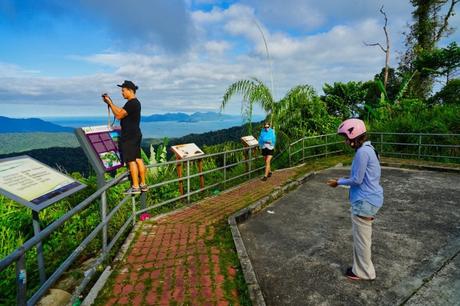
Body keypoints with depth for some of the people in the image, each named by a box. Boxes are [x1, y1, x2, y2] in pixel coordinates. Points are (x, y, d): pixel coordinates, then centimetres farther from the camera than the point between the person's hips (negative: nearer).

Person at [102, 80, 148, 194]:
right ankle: (143, 185, 17)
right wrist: (110, 103, 16)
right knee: (138, 159, 11)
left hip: (129, 136, -10)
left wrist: (110, 103, -7)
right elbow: (121, 111, 21)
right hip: (136, 135, 10)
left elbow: (119, 115, -14)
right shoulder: (135, 102, 16)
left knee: (131, 161, -6)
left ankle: (135, 187, -1)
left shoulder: (131, 103, -16)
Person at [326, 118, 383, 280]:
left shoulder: (362, 152, -22)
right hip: (370, 199, 10)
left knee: (361, 238, 7)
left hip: (364, 202, -10)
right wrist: (344, 180, 12)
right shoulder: (368, 149, 9)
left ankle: (363, 272, 23)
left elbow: (357, 179, -20)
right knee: (363, 236, 21)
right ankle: (362, 267, 36)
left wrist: (339, 182, -7)